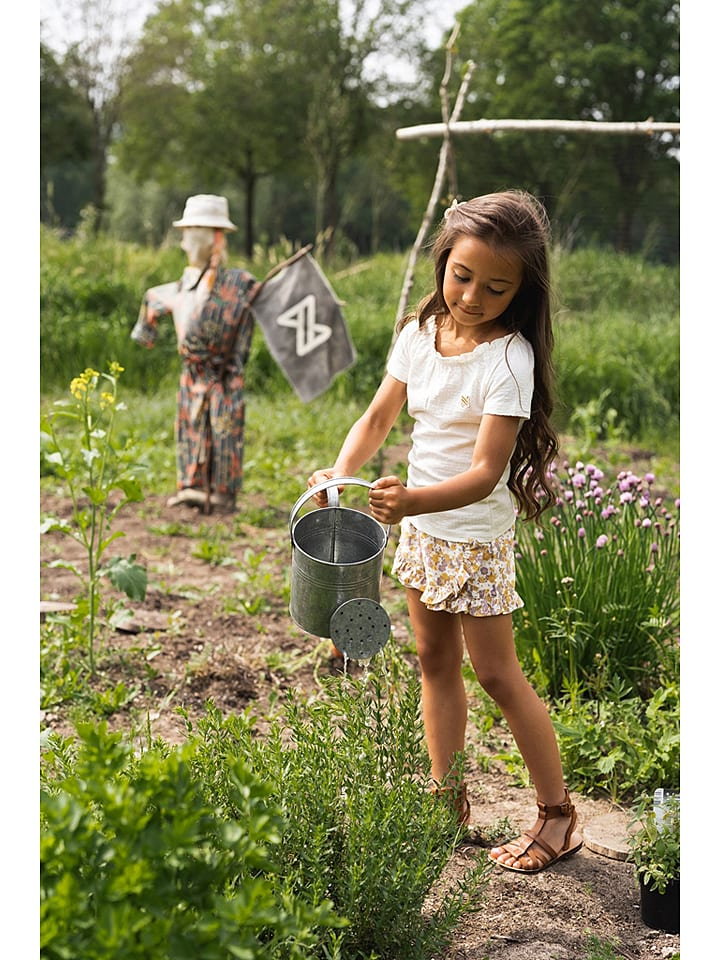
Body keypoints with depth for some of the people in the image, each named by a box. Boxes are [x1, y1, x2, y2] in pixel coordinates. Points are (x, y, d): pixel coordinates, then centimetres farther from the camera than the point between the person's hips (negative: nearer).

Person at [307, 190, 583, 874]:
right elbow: (380, 416, 4)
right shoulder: (420, 333, -2)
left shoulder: (509, 357, -22)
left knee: (498, 675, 0)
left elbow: (485, 472, -27)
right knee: (435, 660, 15)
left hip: (475, 534, -7)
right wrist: (340, 473, -14)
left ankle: (558, 816, 14)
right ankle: (447, 799, 28)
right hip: (419, 524, 7)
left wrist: (412, 500, -43)